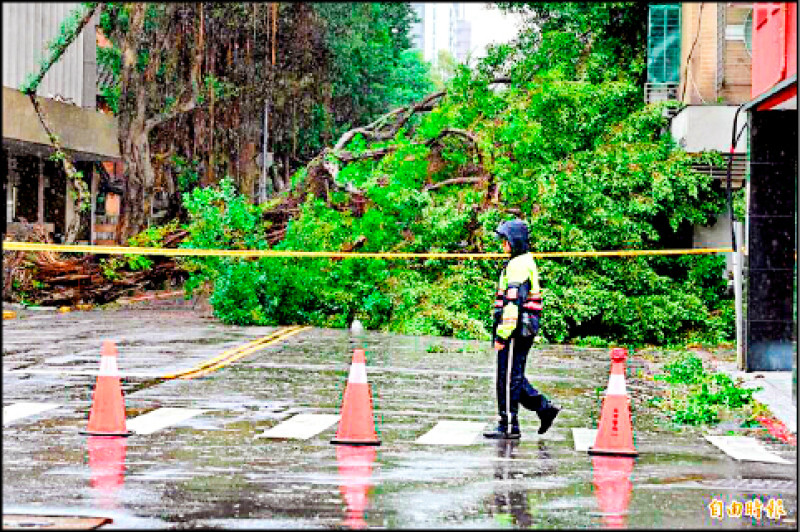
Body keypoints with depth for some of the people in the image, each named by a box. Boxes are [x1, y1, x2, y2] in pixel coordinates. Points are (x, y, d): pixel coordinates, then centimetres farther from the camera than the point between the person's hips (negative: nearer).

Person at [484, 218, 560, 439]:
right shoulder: (527, 262, 18)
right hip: (525, 329, 10)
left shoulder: (517, 265, -15)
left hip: (516, 330, -10)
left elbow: (513, 303, -22)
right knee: (515, 377, 16)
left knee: (508, 379, -4)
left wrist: (502, 335, -22)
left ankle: (508, 426, 2)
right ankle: (545, 408, 16)